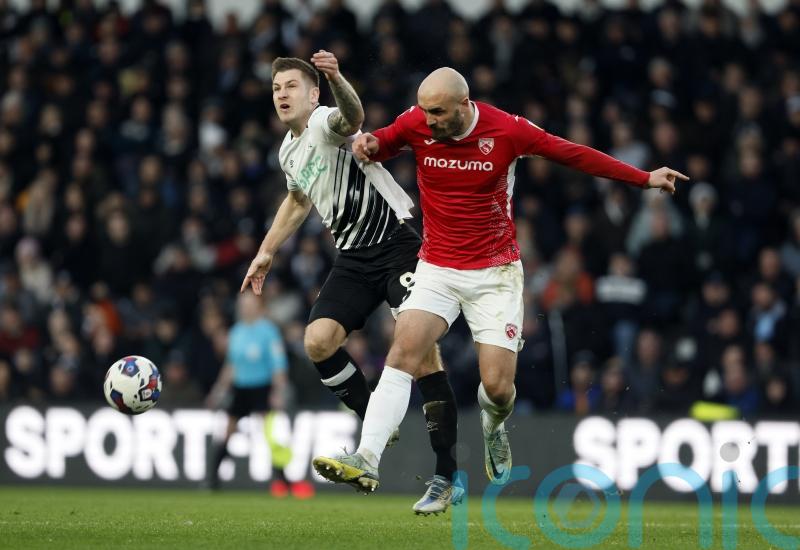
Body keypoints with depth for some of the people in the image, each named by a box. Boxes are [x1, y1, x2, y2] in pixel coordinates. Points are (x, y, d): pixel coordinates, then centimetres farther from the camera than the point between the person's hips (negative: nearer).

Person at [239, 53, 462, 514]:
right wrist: (267, 253, 34)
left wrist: (337, 81, -61)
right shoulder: (289, 152, 13)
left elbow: (352, 117, -40)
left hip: (398, 242, -8)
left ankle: (448, 478, -19)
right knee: (318, 341, -11)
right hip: (354, 257, 8)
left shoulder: (326, 124, -13)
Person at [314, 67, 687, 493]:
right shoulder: (415, 124, -8)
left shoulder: (506, 129, -13)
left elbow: (574, 154, -2)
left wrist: (644, 179, 3)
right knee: (402, 354, -21)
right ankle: (366, 459, -28)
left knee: (497, 386, -7)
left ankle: (494, 427, 31)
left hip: (495, 273, -1)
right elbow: (380, 145, 11)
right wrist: (368, 144, -15)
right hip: (436, 269, 1)